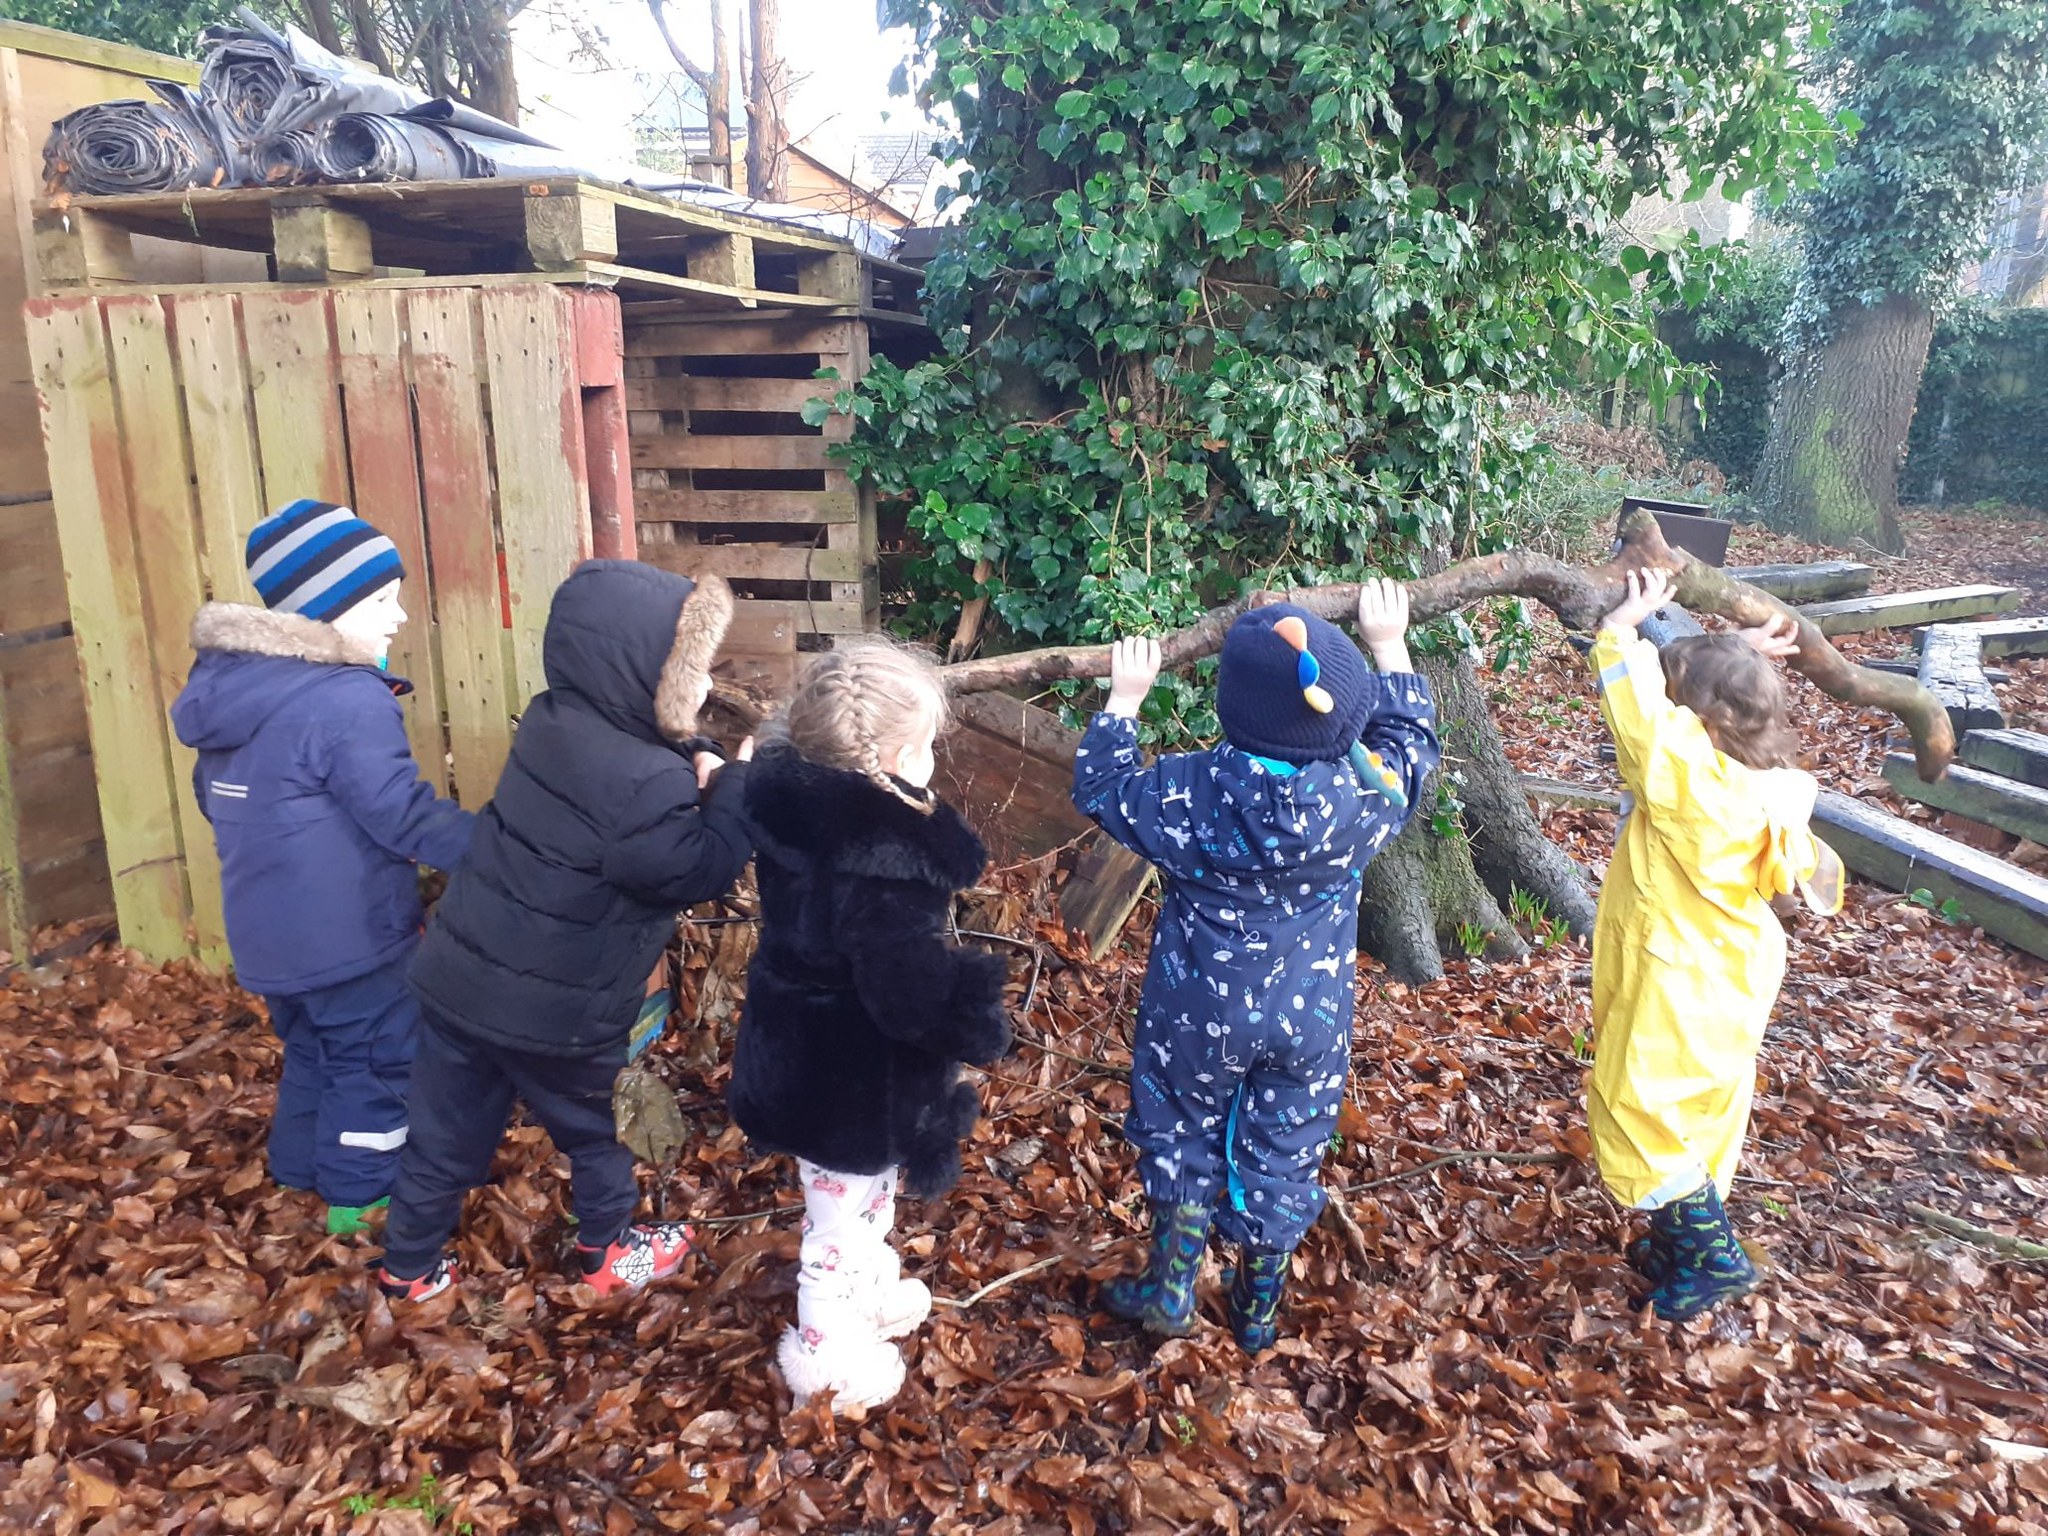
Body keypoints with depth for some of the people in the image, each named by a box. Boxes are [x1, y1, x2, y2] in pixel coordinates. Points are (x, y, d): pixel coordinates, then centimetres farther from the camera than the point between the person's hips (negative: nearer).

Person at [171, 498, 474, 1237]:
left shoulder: (228, 683, 4)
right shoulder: (348, 701, -25)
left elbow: (212, 794, 16)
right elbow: (408, 819, -26)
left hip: (270, 931, 9)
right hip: (345, 934, -8)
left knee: (312, 1052, 26)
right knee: (378, 1059, 9)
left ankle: (303, 1172, 40)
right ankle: (361, 1196, 22)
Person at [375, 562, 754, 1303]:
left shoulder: (555, 721, 1)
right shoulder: (642, 783, -26)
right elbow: (700, 869, -19)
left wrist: (696, 761, -7)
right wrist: (736, 785, -14)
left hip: (462, 976, 7)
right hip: (552, 1007, -7)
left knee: (449, 1131, 21)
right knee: (593, 1126, 18)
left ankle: (410, 1264, 36)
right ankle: (610, 1253, 38)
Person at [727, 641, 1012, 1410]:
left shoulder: (799, 806, -8)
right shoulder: (884, 859, -35)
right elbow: (912, 991, -32)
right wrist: (973, 1018, -13)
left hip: (801, 1050, 8)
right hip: (857, 1080, -8)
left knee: (861, 1193, 32)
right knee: (847, 1209, 17)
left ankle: (870, 1288, 56)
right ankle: (825, 1350, 39)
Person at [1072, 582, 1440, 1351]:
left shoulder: (1190, 792, -23)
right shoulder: (1366, 790, -18)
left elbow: (1102, 790, -4)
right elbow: (1410, 735, 5)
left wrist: (1124, 700, 7)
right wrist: (1389, 648, 16)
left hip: (1199, 1012, -2)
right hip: (1311, 1017, 2)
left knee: (1179, 1137, 21)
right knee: (1282, 1155, 19)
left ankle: (1169, 1289, 35)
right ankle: (1258, 1310, 37)